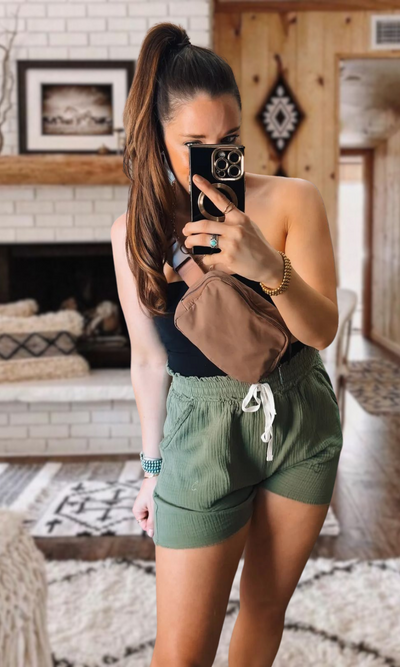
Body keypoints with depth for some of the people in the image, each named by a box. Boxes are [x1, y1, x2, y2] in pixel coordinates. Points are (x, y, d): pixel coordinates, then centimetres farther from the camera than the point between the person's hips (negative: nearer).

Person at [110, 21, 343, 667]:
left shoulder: (293, 200, -9)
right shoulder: (134, 230, -5)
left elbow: (321, 330, -13)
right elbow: (149, 359, 3)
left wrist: (268, 266, -33)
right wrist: (153, 467, 9)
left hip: (300, 419, 1)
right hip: (203, 427, 0)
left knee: (266, 605, 18)